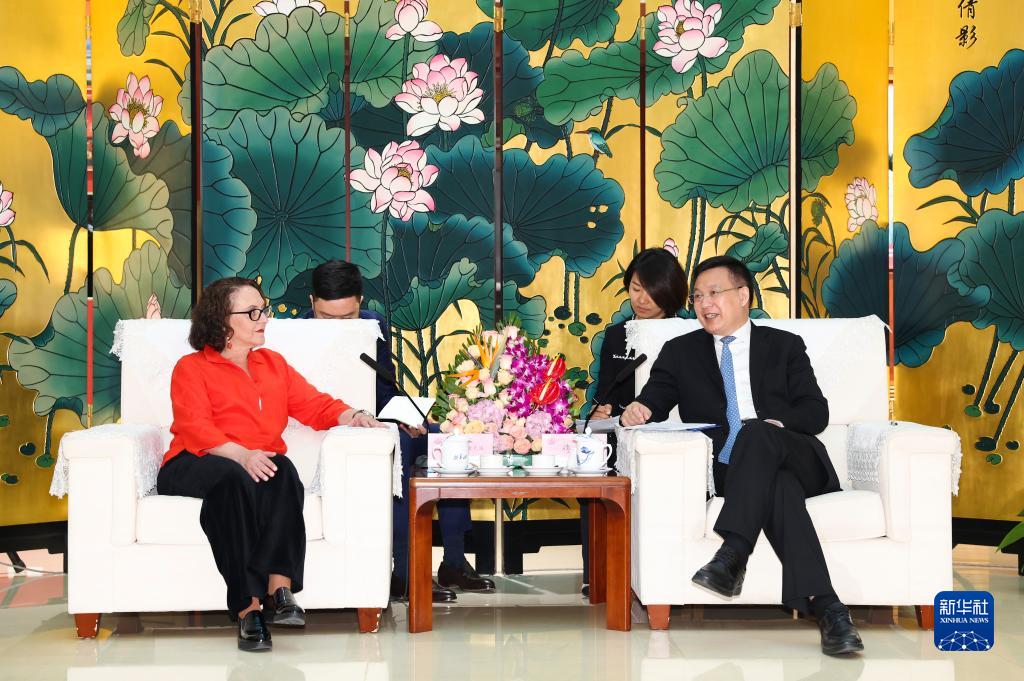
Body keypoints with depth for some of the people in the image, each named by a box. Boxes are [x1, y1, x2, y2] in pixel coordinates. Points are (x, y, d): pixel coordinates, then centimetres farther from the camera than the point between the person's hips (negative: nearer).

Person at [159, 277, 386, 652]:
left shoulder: (274, 364, 28)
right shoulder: (191, 368, 10)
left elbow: (314, 405, 20)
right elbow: (195, 428, -6)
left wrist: (352, 416, -3)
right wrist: (242, 455, -25)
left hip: (260, 466, 4)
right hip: (193, 467, -4)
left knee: (283, 470, -33)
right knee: (233, 479, -39)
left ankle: (279, 588, -45)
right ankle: (249, 607, -44)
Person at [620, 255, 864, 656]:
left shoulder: (785, 346, 20)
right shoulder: (680, 352, 24)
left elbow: (816, 412, 8)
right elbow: (653, 402, 12)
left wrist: (776, 425, -14)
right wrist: (638, 411, -14)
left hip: (797, 461, 0)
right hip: (731, 471, 0)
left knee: (755, 431, -36)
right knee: (779, 487, -37)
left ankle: (731, 557, -45)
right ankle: (826, 608, -48)